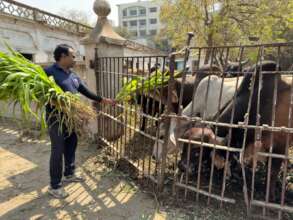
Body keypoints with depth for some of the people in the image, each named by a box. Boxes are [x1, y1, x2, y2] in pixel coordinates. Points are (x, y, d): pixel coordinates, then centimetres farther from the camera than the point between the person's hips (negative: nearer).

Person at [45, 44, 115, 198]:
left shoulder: (73, 75, 13)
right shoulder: (49, 72, -12)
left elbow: (85, 91, 17)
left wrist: (103, 100, 17)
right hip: (57, 119, -8)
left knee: (71, 147, 18)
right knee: (58, 151, 0)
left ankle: (69, 174, 37)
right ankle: (54, 186, 16)